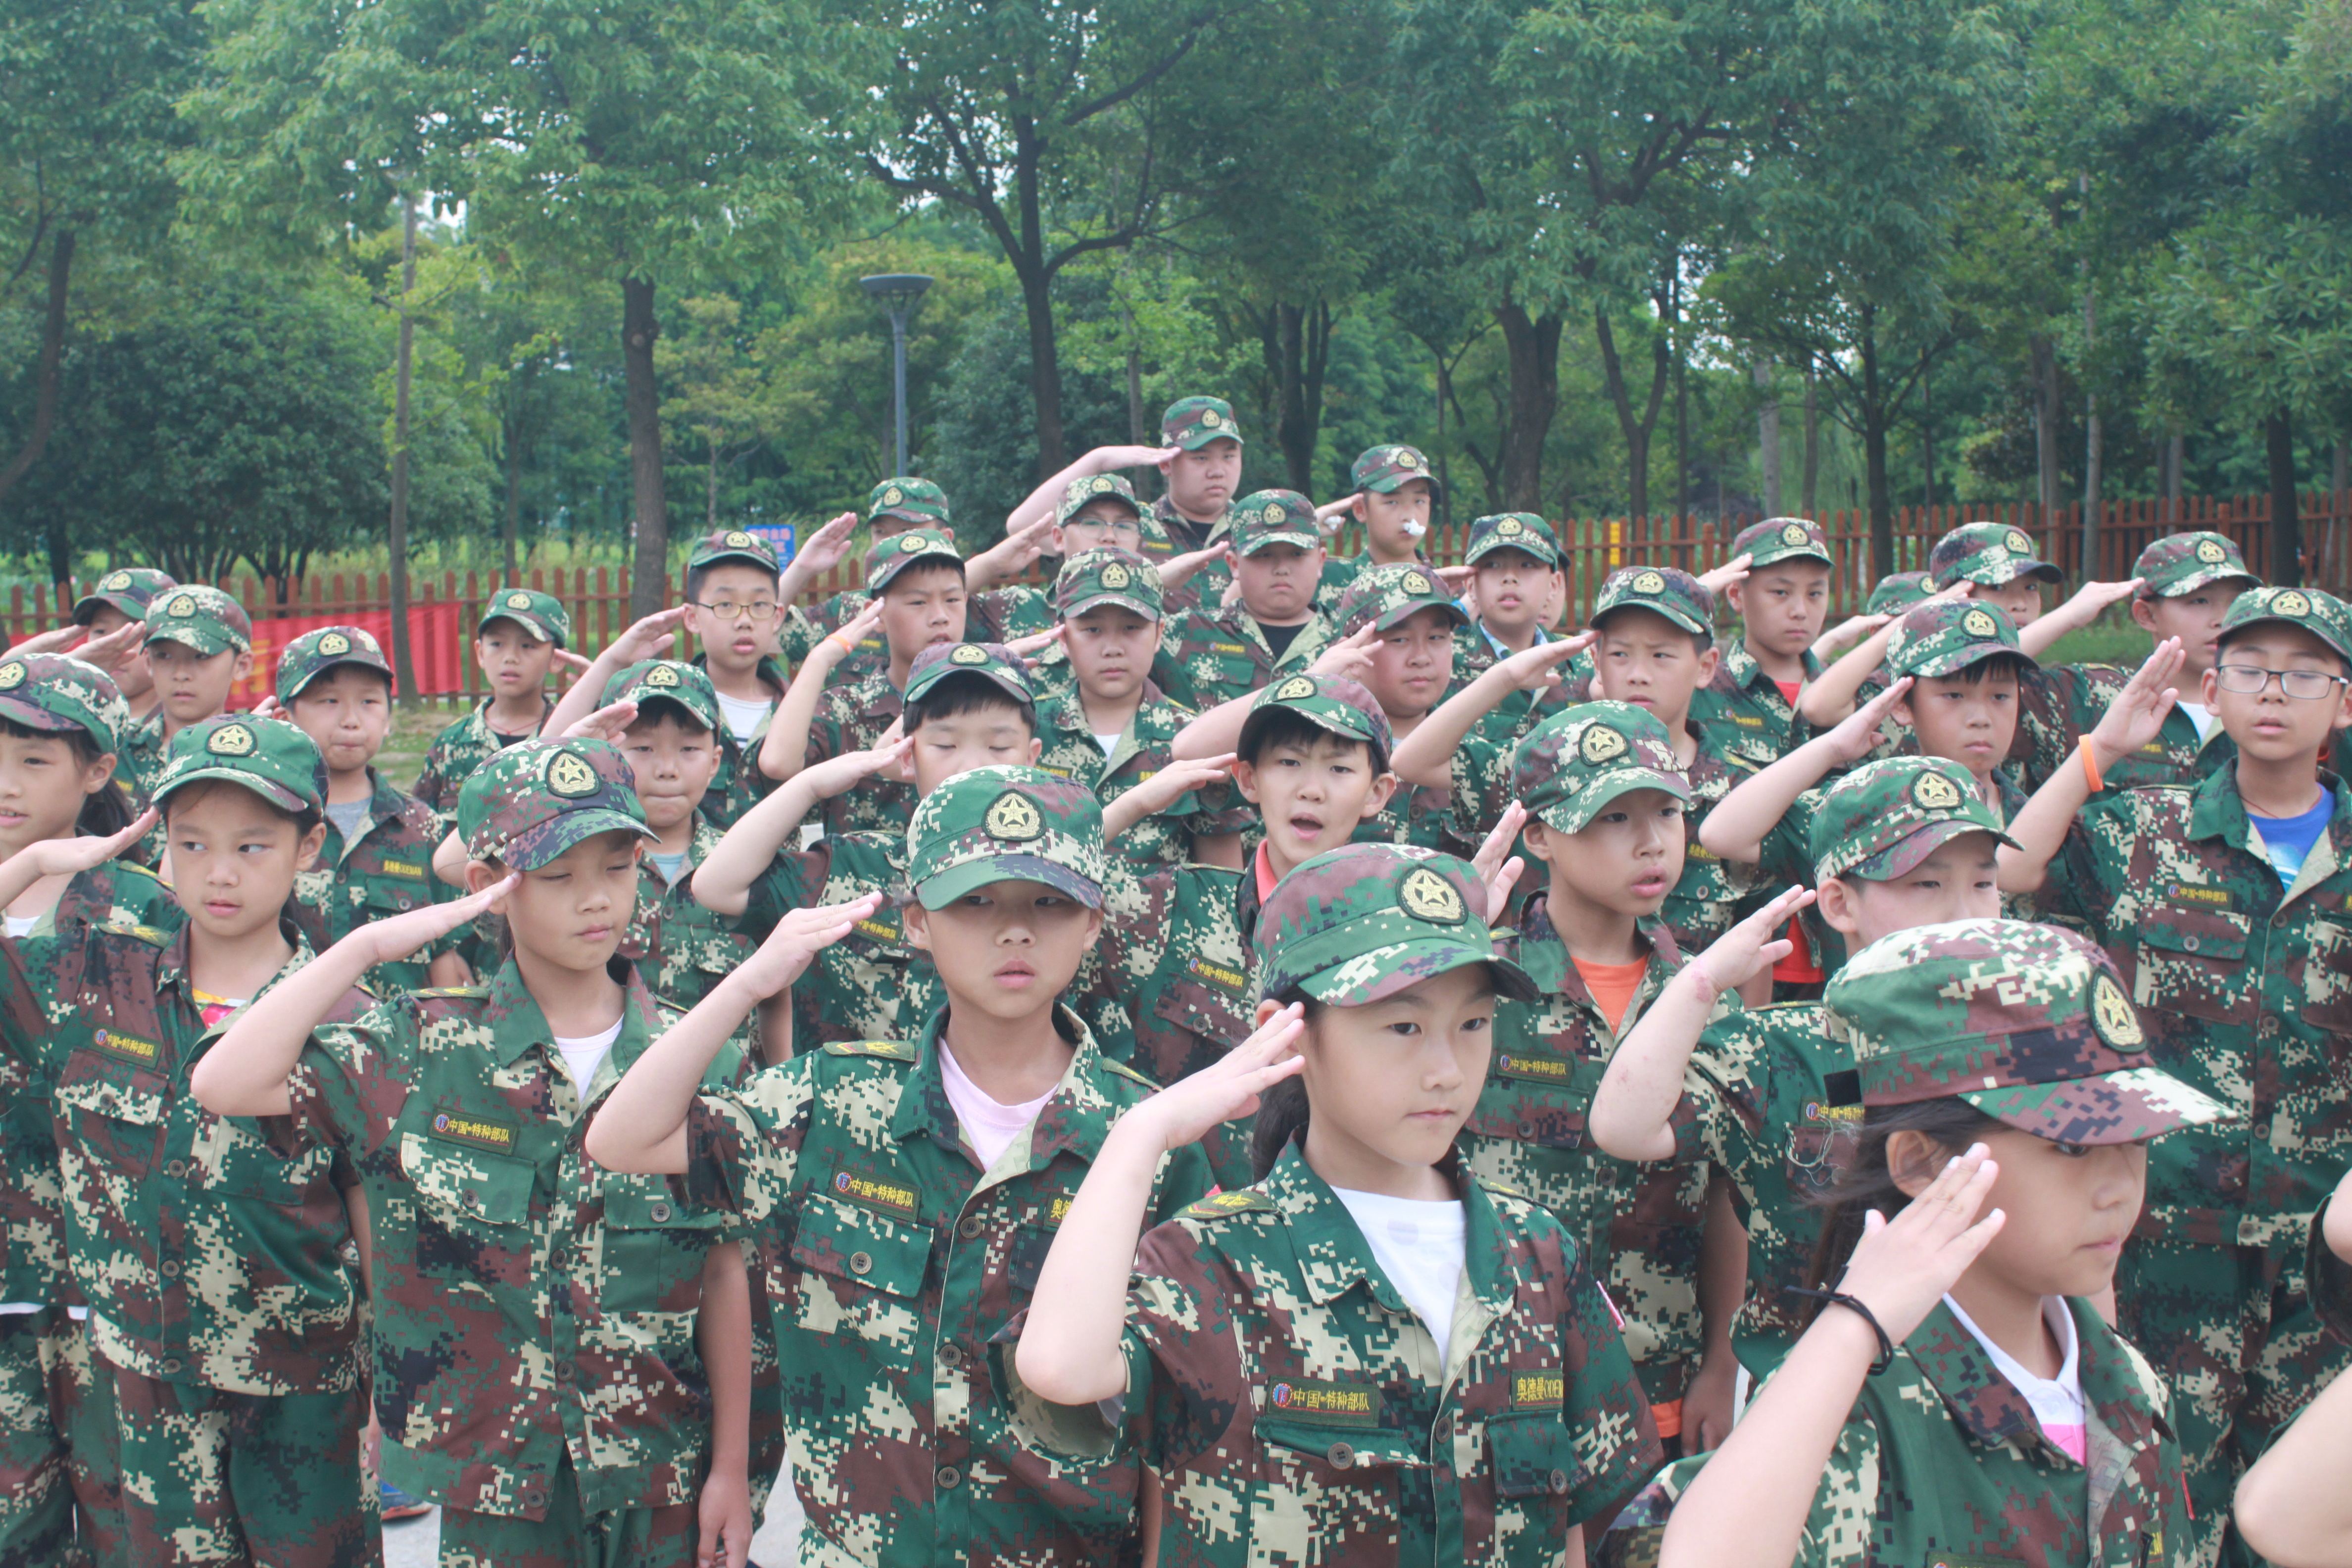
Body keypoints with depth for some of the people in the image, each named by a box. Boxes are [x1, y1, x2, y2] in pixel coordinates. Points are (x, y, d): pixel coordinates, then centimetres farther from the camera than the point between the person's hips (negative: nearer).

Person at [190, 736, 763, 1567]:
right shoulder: (425, 1048, -4)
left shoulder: (698, 1061, -1)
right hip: (482, 1478, -1)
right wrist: (368, 945, -14)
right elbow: (225, 1083, -16)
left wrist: (732, 1466, 2)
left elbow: (724, 1271, 2)